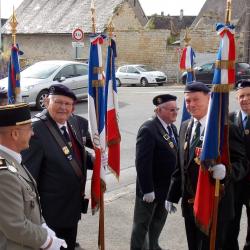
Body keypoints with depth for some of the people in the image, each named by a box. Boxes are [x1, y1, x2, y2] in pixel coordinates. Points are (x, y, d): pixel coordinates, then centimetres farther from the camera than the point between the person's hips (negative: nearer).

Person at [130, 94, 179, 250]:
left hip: (167, 187, 8)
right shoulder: (148, 130, -23)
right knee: (142, 224, 11)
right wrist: (147, 190, -23)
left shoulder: (172, 128, 5)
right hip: (151, 189, -8)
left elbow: (174, 156, 10)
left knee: (158, 222, 24)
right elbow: (142, 163, -25)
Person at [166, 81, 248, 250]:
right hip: (189, 204, 6)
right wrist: (172, 196, 14)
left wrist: (225, 171, -35)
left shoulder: (226, 128, -13)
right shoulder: (185, 126, 9)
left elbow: (243, 164, -14)